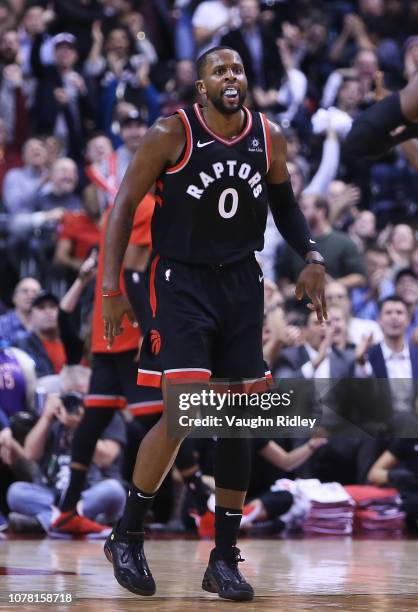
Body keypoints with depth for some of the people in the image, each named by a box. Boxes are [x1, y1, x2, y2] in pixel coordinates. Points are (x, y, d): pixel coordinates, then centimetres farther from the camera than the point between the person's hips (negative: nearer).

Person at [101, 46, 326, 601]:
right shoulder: (171, 134, -12)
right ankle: (127, 538, 3)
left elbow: (284, 202, 18)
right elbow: (124, 206, -6)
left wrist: (311, 256, 4)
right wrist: (112, 288, -11)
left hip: (242, 284, 5)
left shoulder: (270, 138, 1)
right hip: (181, 283, -5)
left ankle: (225, 559, 11)